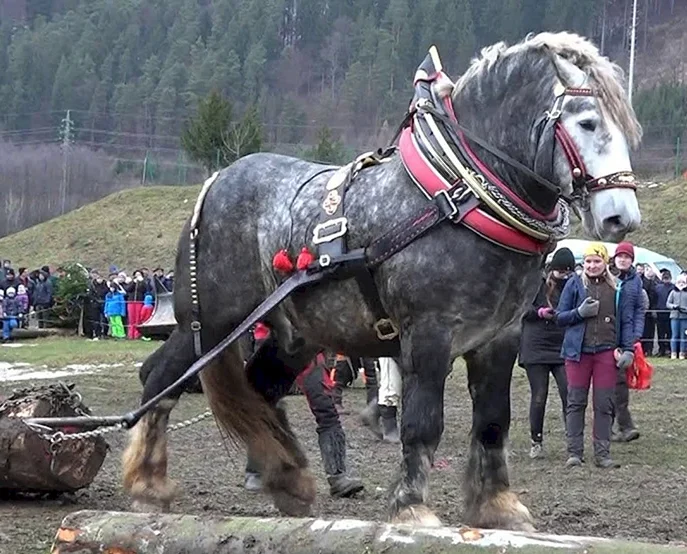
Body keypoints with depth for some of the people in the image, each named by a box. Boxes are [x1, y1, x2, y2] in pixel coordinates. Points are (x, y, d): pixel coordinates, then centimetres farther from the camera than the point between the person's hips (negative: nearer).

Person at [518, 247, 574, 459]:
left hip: (563, 348, 2)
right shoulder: (537, 282, -3)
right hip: (536, 347, -2)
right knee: (538, 397, 4)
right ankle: (536, 441, 16)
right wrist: (539, 312, -16)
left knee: (569, 395, -8)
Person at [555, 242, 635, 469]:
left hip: (607, 352, 1)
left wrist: (628, 349, 1)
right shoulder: (574, 284, 4)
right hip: (578, 351, -1)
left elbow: (626, 321, 10)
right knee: (576, 403, 2)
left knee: (604, 405, 3)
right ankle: (574, 452, 6)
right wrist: (580, 312, -13)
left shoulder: (617, 288, 7)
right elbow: (560, 317, 5)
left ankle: (602, 453, 9)